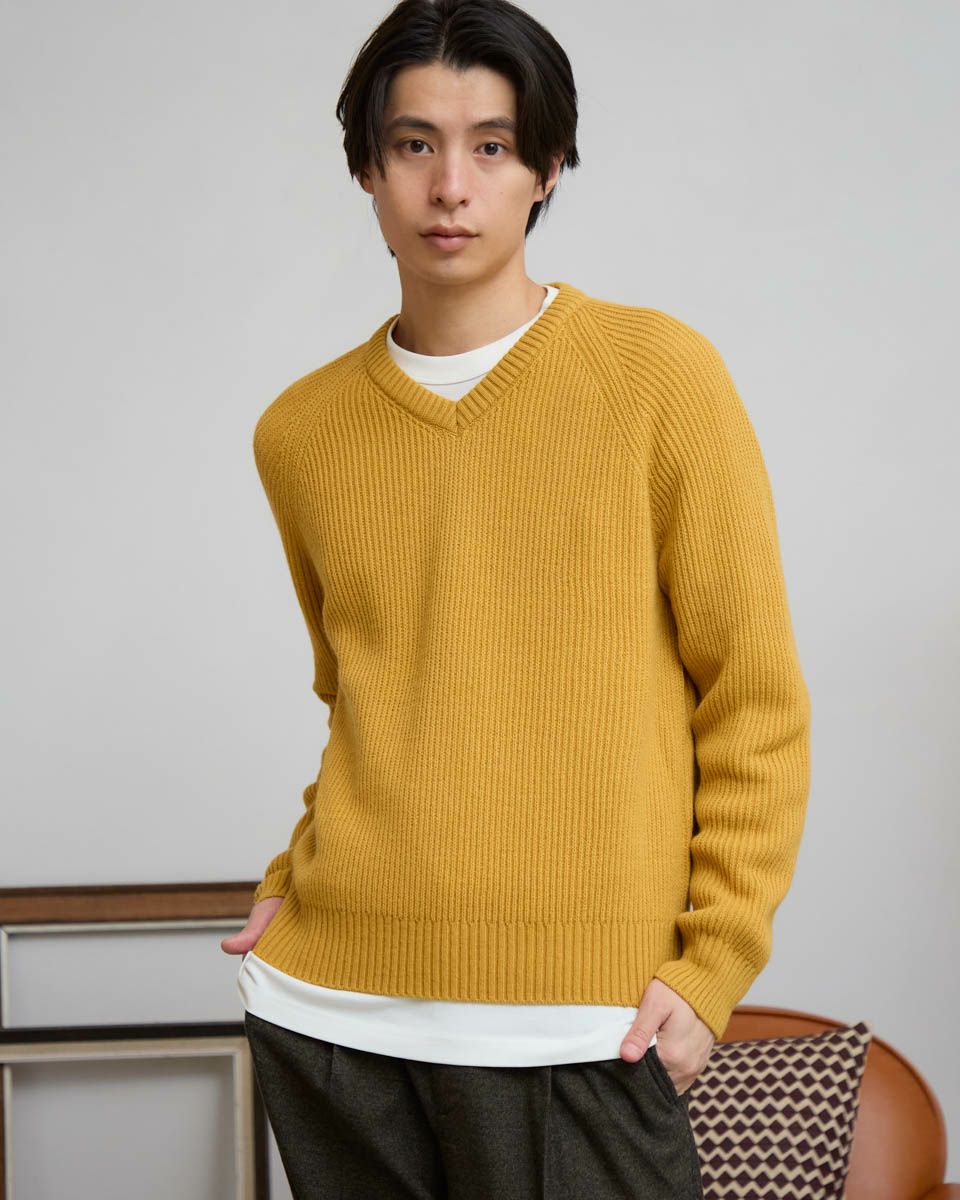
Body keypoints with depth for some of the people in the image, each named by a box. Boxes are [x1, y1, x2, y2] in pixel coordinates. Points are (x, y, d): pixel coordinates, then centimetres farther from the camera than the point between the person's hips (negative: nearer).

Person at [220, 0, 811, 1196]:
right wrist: (296, 882, 8)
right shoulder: (299, 432, 9)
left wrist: (710, 968, -6)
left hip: (570, 1024, -3)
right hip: (326, 1008, 4)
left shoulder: (657, 372, -2)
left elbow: (756, 704, -1)